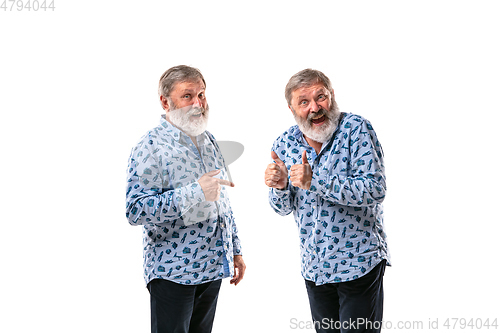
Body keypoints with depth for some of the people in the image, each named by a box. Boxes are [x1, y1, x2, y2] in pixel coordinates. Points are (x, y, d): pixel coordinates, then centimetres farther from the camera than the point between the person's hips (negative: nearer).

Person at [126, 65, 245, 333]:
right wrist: (195, 192, -27)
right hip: (173, 273, -7)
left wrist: (235, 250, 19)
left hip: (213, 269, 7)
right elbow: (136, 211, -23)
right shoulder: (150, 147, -13)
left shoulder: (208, 141, 12)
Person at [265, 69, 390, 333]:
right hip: (314, 267, 5)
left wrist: (314, 181, -29)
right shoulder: (284, 144, 0)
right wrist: (279, 186, -16)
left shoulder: (356, 129, -14)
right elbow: (284, 209, 7)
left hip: (359, 261, -5)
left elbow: (375, 190, -23)